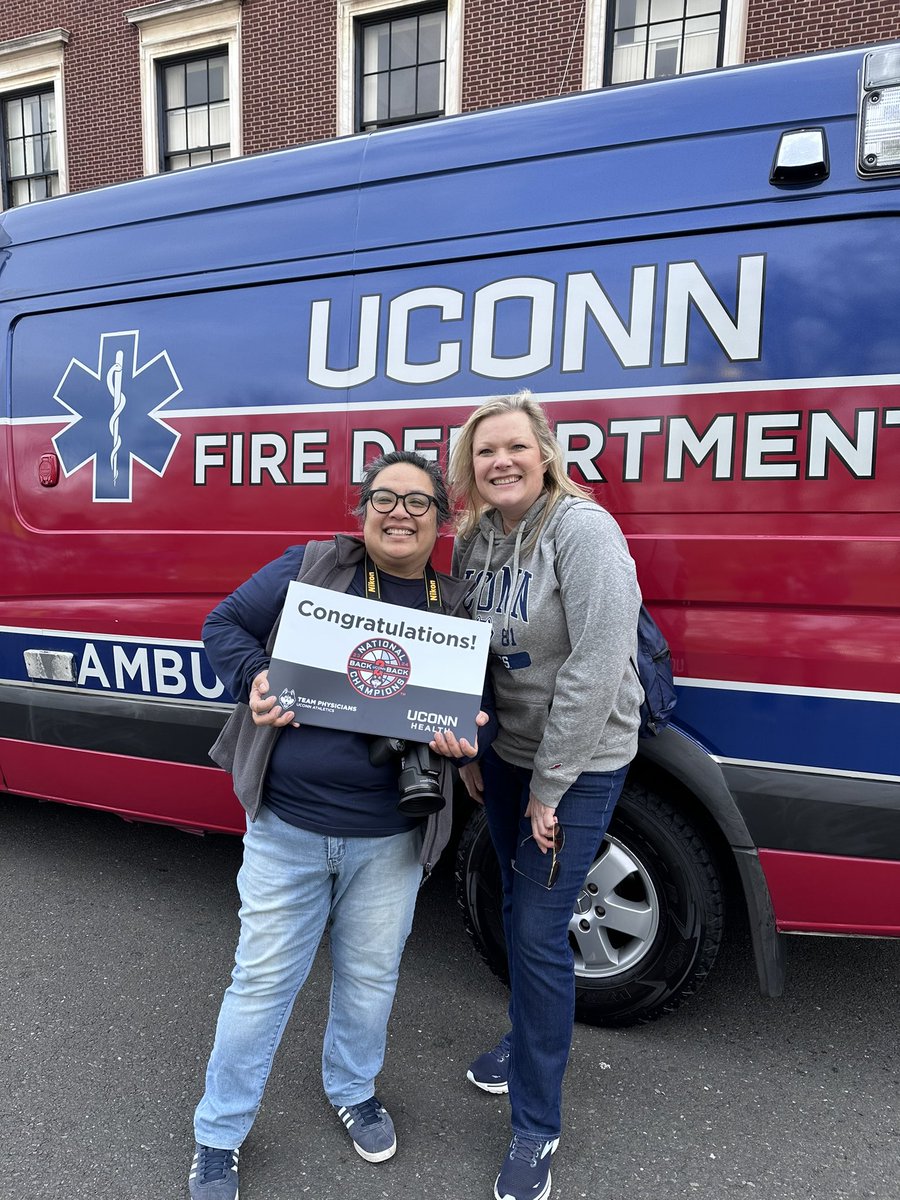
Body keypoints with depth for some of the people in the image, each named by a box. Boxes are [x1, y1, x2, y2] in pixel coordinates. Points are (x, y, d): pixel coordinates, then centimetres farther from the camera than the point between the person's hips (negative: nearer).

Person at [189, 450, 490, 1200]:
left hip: (390, 839, 2)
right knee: (263, 982, 13)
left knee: (370, 977, 20)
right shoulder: (309, 567, -4)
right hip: (286, 827, -1)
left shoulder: (456, 608, 1)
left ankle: (353, 1089, 51)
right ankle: (218, 1136, 38)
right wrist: (254, 679, -17)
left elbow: (479, 709, 5)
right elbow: (224, 624, 2)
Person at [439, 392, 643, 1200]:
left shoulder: (584, 529, -20)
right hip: (506, 750, 6)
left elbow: (597, 665, -24)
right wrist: (465, 750, 5)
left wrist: (550, 786, -19)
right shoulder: (473, 539, 0)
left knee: (539, 932, 0)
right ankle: (530, 1040, 48)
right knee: (517, 909, 21)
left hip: (580, 761, -6)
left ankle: (537, 1129, 22)